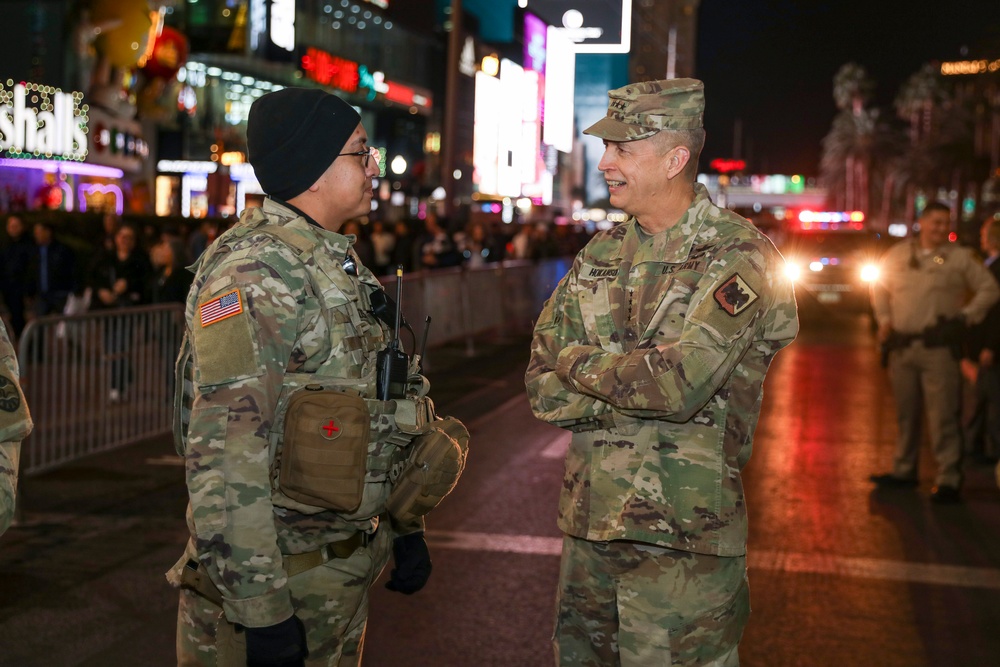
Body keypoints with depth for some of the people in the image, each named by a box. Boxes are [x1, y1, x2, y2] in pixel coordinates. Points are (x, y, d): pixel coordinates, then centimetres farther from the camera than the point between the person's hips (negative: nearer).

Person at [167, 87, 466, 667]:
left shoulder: (338, 263, 12)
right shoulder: (252, 272, -19)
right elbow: (225, 458, -25)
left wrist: (406, 528, 20)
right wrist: (262, 611, -25)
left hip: (349, 569, 9)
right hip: (274, 574, -9)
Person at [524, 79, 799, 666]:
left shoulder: (739, 258, -11)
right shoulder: (599, 256, 9)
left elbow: (681, 382, -25)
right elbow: (544, 389, 4)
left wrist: (579, 364, -9)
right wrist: (630, 384, -13)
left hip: (683, 538, -6)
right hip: (588, 526, 6)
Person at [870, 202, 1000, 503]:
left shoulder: (960, 257, 2)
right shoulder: (898, 254, 11)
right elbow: (880, 288, 24)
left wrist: (967, 316, -2)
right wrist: (884, 319, 13)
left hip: (939, 346, -4)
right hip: (902, 346, 4)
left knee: (943, 416, -8)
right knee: (905, 412, 13)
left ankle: (948, 480, -5)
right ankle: (904, 471, 25)